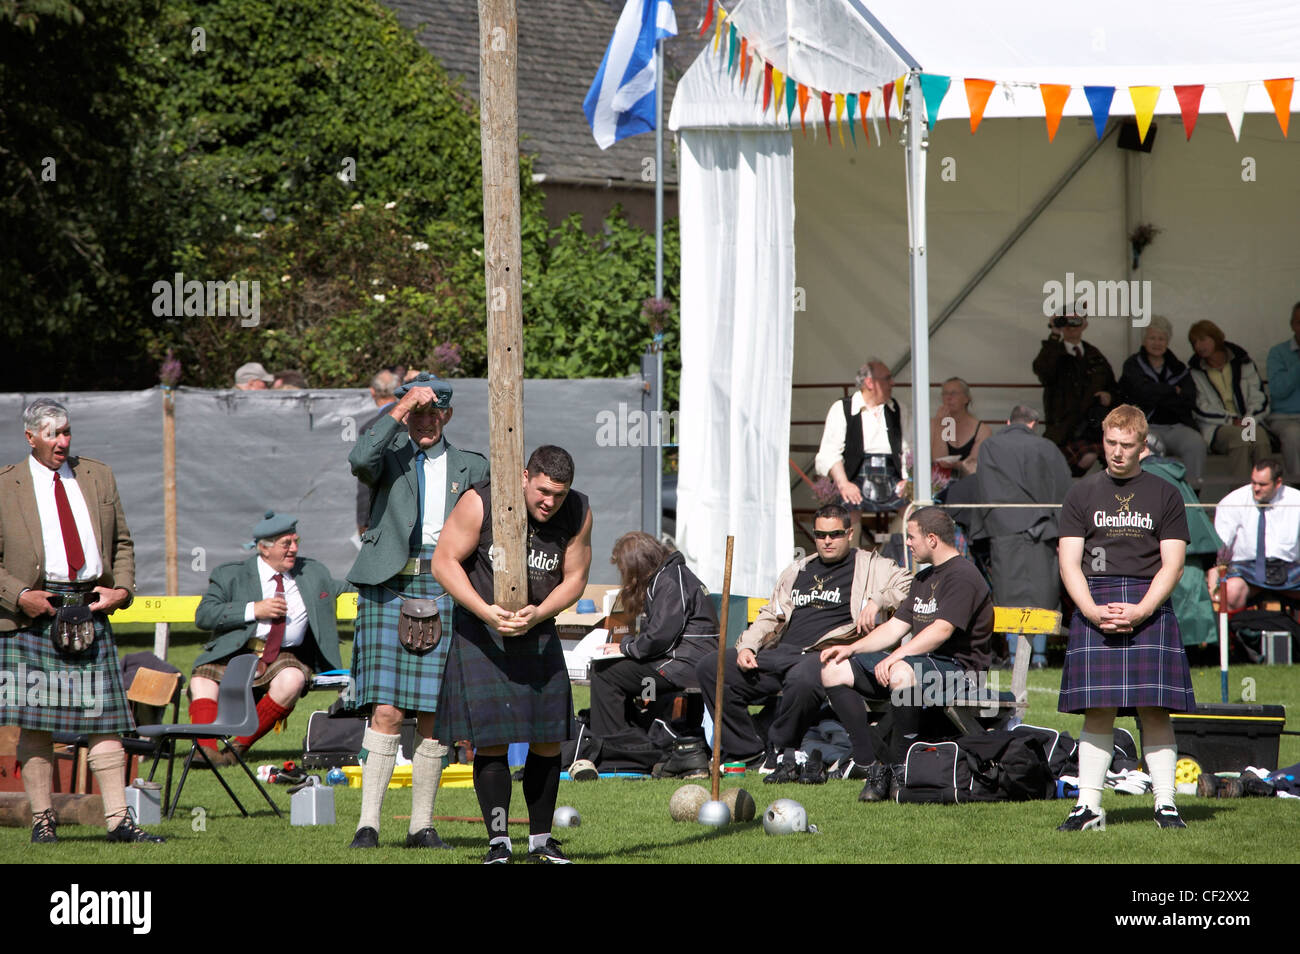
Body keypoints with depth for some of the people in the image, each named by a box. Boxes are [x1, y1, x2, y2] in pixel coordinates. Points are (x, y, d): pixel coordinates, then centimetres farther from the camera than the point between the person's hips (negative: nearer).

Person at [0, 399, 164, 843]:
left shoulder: (98, 477, 15)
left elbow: (122, 542, 19)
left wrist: (122, 588, 3)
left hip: (90, 610, 3)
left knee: (104, 715, -2)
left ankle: (118, 819, -2)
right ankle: (42, 818, 6)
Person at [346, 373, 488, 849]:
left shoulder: (471, 468, 16)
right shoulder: (389, 455, 8)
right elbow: (360, 460, -16)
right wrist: (401, 408, -14)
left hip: (445, 591, 2)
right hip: (388, 588, -2)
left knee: (433, 715, 1)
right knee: (386, 711, -11)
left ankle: (422, 825, 8)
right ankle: (368, 822, -10)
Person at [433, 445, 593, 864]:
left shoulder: (578, 513, -6)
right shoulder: (480, 503, -17)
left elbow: (574, 578, 1)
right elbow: (444, 562, -12)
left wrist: (538, 614, -18)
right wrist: (485, 610, -24)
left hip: (539, 631, 4)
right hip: (482, 632, -4)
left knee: (548, 739, 2)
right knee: (491, 738, -10)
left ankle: (540, 839, 15)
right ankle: (498, 841, -1)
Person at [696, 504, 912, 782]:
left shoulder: (870, 566, 10)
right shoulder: (797, 571, 28)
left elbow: (908, 586, -1)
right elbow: (770, 616, 29)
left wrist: (877, 600, -17)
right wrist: (746, 647, 12)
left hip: (823, 654, -7)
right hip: (779, 652, 7)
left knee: (802, 680, -42)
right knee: (710, 668, -8)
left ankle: (784, 753, -19)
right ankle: (749, 751, -4)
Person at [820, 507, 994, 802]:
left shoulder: (963, 576, -11)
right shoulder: (924, 579, 22)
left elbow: (942, 630, -23)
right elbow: (896, 626, 23)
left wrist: (896, 656, -30)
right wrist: (852, 648, 10)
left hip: (957, 669, -10)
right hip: (916, 662, 10)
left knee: (901, 674, -42)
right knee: (834, 671, -2)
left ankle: (900, 768, -27)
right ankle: (871, 764, -13)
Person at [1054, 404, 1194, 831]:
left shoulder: (1165, 495, 10)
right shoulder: (1082, 494, 13)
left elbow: (1172, 565, 4)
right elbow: (1069, 562, 7)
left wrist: (1141, 610, -11)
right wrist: (1092, 610, -10)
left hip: (1150, 607, -1)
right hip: (1095, 606, 1)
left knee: (1155, 710, -6)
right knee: (1097, 711, -4)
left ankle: (1165, 805, -2)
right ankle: (1089, 807, -2)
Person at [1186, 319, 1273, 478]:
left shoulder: (1242, 362, 14)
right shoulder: (1194, 371, 10)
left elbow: (1259, 397, 10)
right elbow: (1201, 409, 1)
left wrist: (1248, 420, -9)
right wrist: (1232, 421, -10)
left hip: (1248, 422, 1)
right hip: (1215, 427, -1)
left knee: (1260, 434, -35)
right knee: (1239, 436, -36)